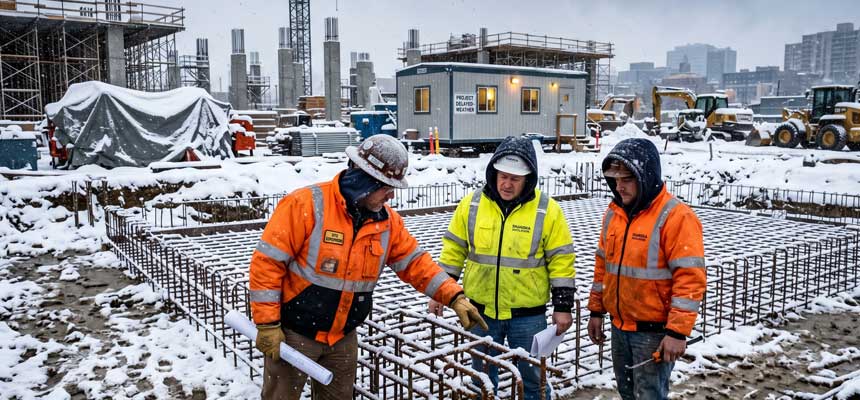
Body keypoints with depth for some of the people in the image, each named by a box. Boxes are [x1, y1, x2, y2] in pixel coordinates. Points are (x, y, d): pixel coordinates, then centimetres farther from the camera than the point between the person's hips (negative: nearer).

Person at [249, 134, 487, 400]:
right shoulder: (306, 205, -20)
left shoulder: (387, 221, -1)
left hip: (343, 337, 6)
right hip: (293, 332, -5)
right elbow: (267, 261, -18)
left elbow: (415, 263, 5)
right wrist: (267, 324, -17)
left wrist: (454, 297, -7)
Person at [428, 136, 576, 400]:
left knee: (533, 377, 13)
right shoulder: (472, 204, -4)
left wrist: (563, 305, -5)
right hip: (482, 310, 2)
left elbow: (561, 260, -5)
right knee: (482, 377, 17)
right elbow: (454, 250, 5)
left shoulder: (546, 210, -9)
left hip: (528, 314, -2)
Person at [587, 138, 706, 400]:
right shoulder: (614, 213, 6)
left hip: (655, 331, -7)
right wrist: (596, 311, 15)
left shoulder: (676, 217, -17)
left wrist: (678, 332, -21)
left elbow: (690, 279, -20)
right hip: (620, 326, 7)